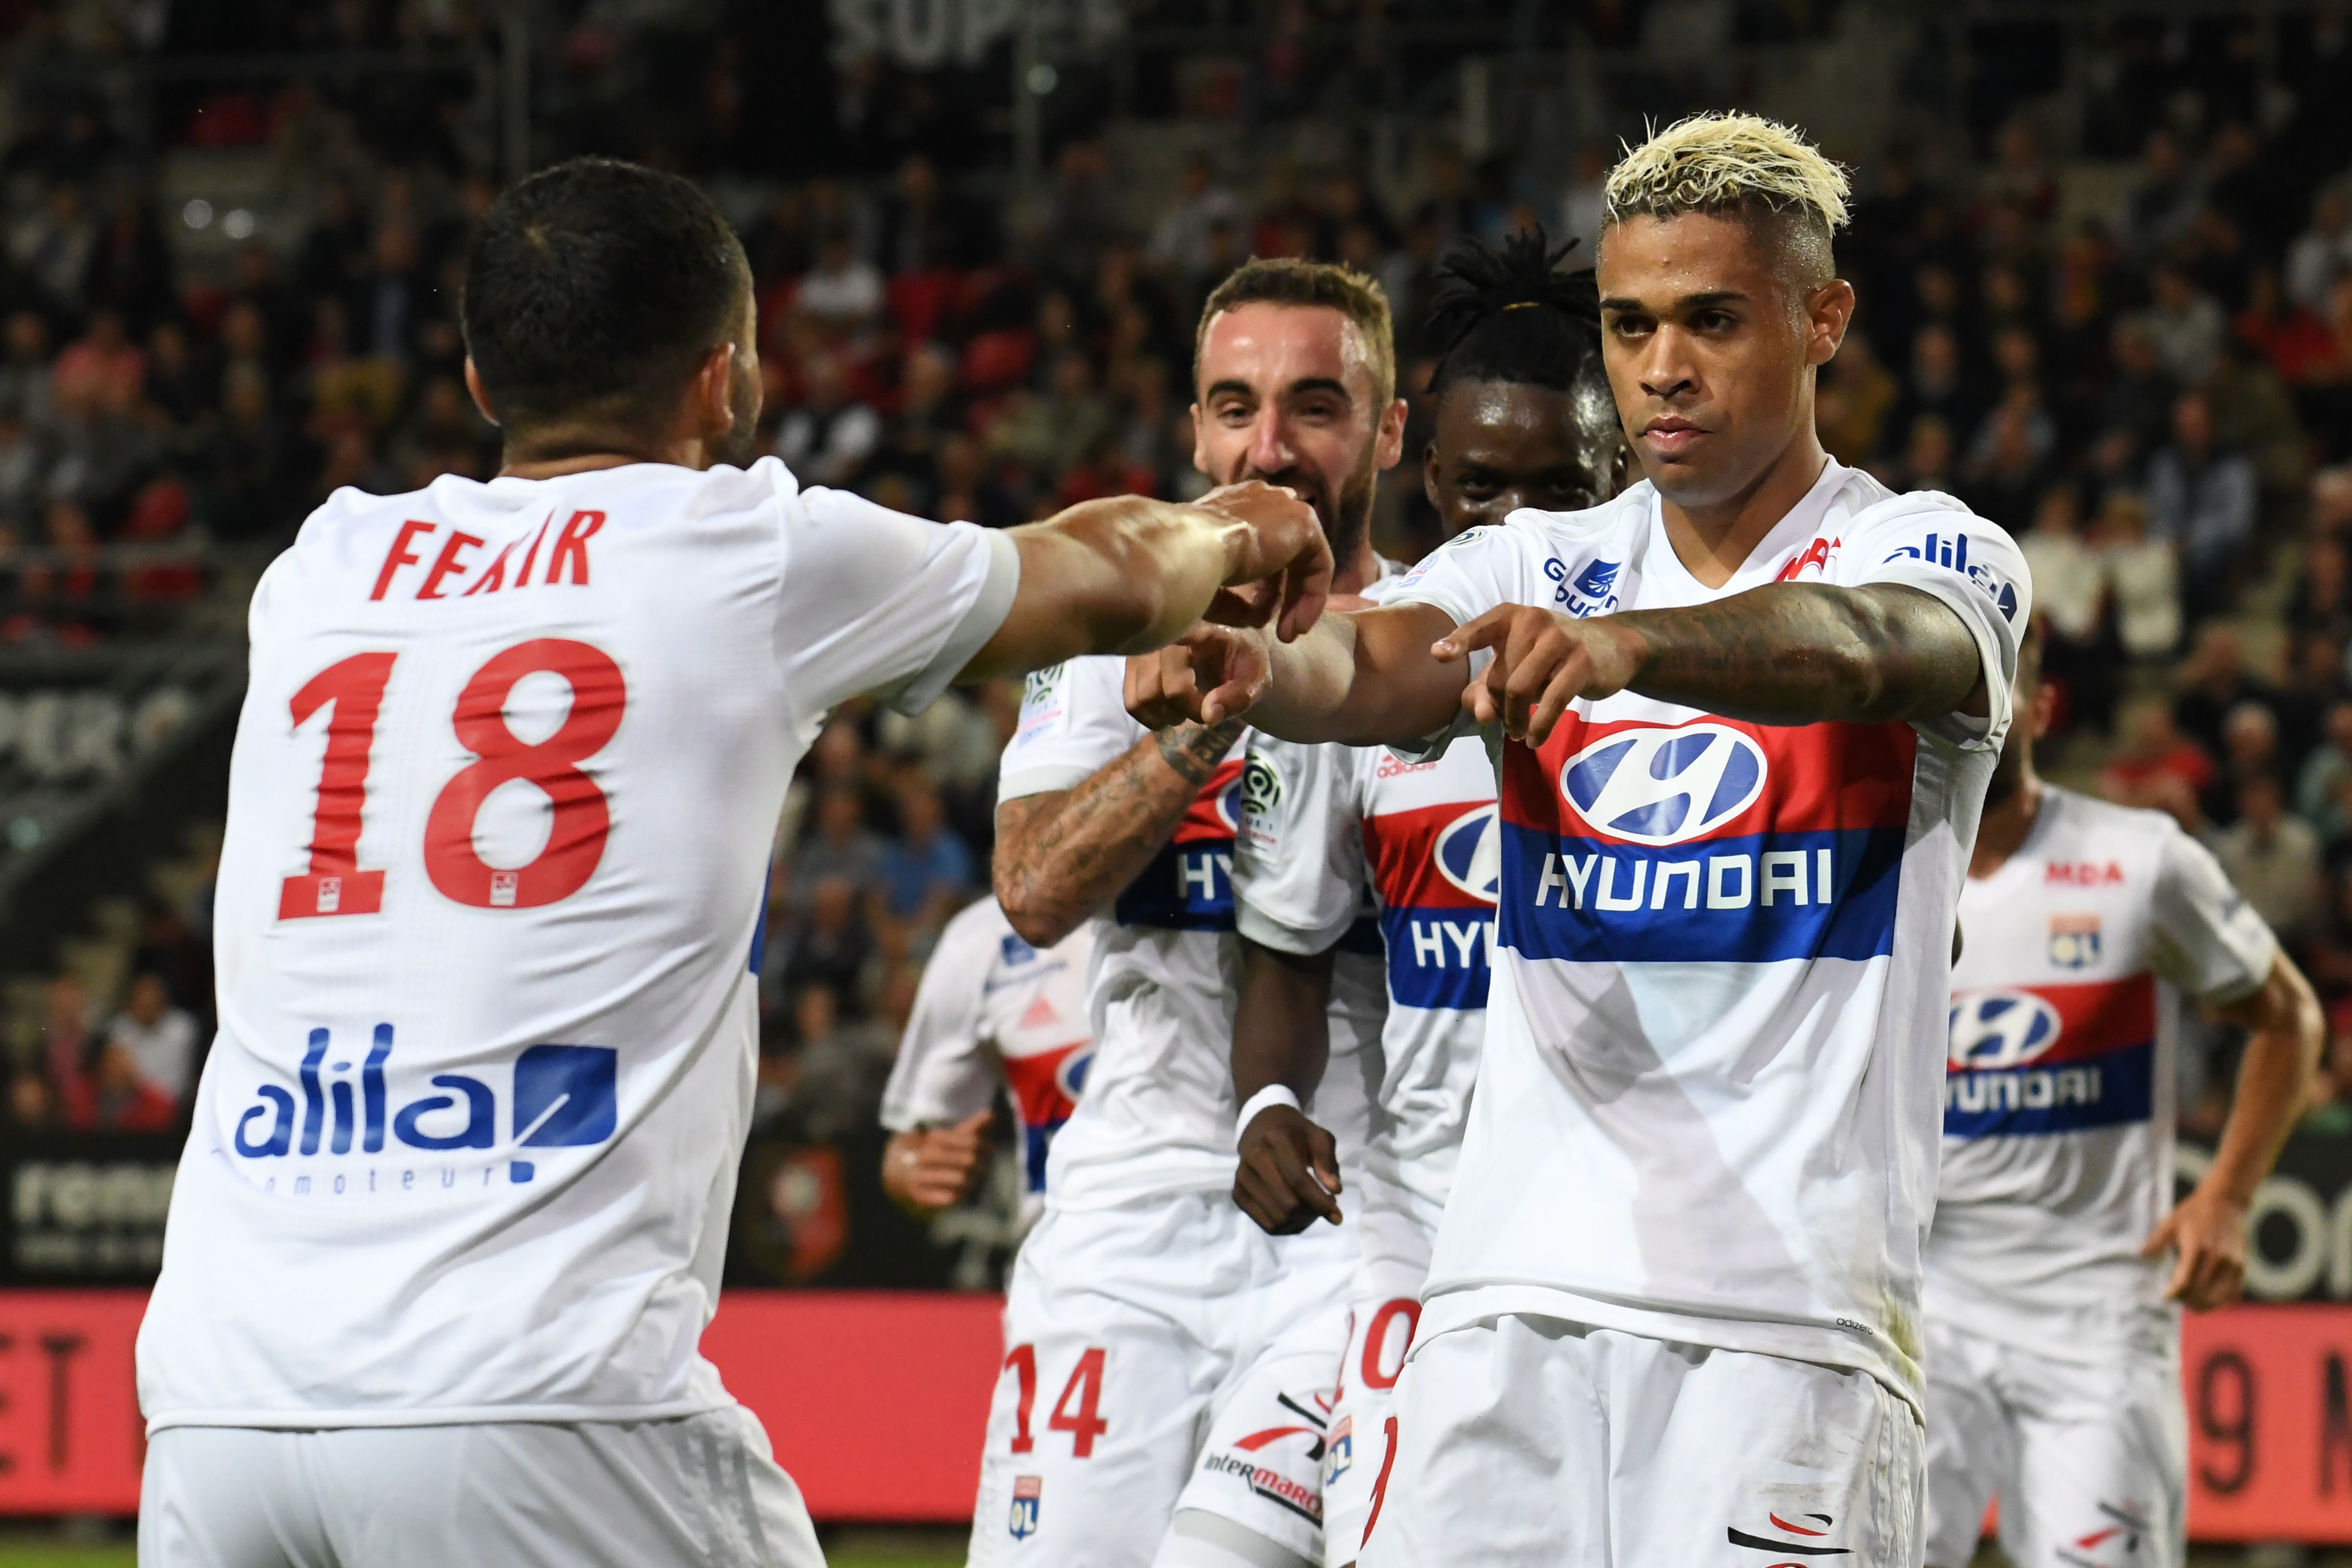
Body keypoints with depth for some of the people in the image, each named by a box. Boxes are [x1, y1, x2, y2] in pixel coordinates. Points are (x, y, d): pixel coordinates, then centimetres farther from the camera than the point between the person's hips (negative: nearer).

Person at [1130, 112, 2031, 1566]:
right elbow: (1379, 663, -6)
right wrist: (1261, 668, -30)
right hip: (1512, 1287, 4)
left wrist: (1627, 647, -43)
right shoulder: (1539, 571, 15)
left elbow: (1847, 651, -22)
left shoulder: (1929, 559, 2)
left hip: (1791, 1293, -4)